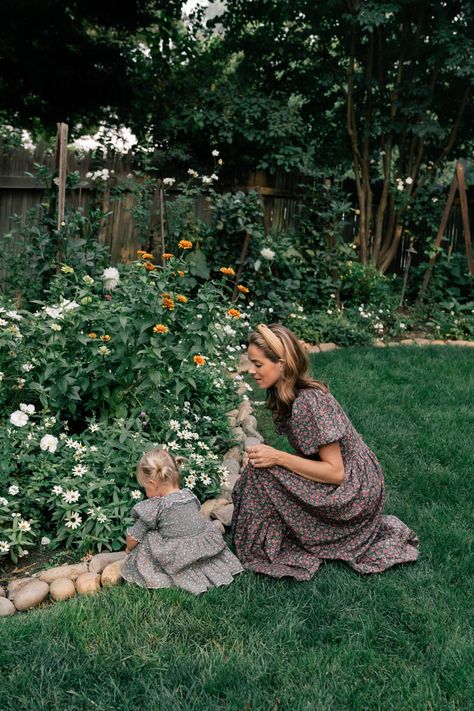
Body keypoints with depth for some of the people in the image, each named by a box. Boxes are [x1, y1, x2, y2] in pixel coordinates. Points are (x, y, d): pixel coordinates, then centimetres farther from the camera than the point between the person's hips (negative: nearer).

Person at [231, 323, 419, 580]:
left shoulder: (308, 402, -27)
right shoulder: (284, 395, 1)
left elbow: (335, 472, -25)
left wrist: (278, 457, -25)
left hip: (356, 492, -9)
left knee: (262, 476, -20)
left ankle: (265, 552, 0)